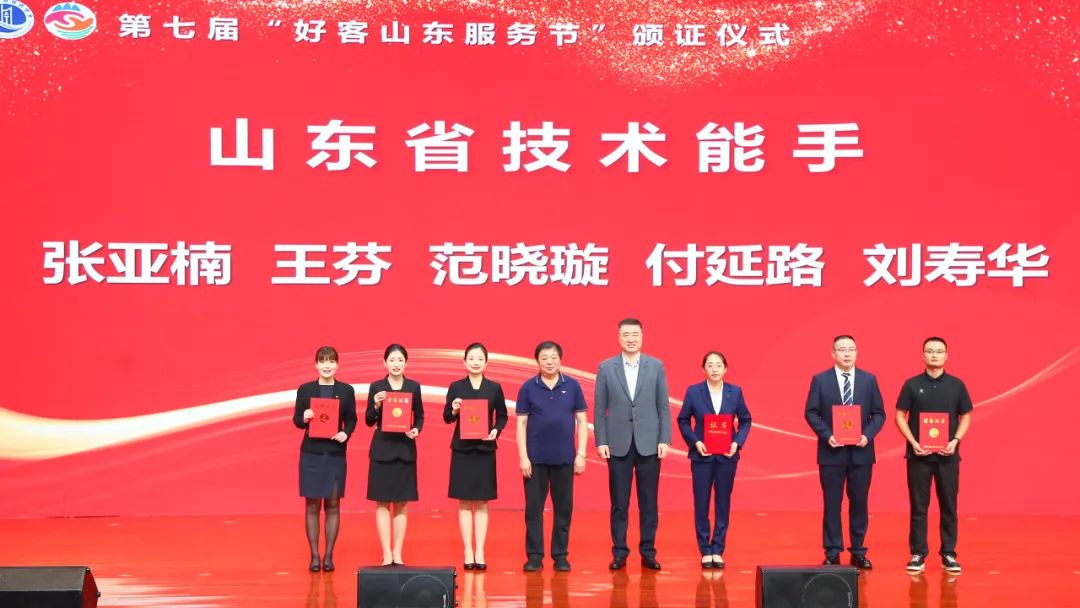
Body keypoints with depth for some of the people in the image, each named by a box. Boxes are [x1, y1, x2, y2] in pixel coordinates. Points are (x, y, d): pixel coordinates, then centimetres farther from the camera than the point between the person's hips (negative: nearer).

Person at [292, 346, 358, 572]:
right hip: (311, 453, 0)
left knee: (333, 505, 3)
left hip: (336, 453, 0)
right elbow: (296, 419, 4)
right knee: (312, 505, 2)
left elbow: (352, 420, 5)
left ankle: (328, 555, 11)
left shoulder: (346, 390, 3)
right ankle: (314, 556, 9)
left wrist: (346, 433, -14)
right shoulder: (305, 389, 2)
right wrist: (304, 418, -18)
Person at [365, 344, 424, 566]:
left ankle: (398, 554, 11)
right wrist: (376, 405, -17)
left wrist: (417, 430, -9)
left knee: (402, 504, 5)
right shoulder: (376, 387, 0)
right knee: (382, 503, 0)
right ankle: (386, 554, 4)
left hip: (405, 450, 2)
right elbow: (369, 421, 1)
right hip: (382, 449, -2)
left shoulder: (414, 386, 5)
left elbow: (420, 416, 11)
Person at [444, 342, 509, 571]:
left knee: (482, 502, 3)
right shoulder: (456, 387, 1)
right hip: (462, 449, 0)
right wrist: (453, 410, -19)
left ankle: (480, 552, 7)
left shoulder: (494, 388, 3)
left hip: (485, 449, 0)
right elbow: (447, 418, 2)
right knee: (465, 502, 3)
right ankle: (468, 552, 8)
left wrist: (496, 430, -10)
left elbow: (502, 416, 8)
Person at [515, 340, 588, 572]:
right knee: (533, 508, 2)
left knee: (563, 508, 5)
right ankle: (534, 556, 9)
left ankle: (560, 555, 14)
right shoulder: (528, 387, 1)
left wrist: (581, 454, -1)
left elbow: (581, 421, 5)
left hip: (565, 458, 1)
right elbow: (521, 424, 2)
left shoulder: (572, 386, 2)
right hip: (536, 459, -1)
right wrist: (523, 456, -5)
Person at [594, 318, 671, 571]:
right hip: (619, 445, 0)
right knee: (619, 503, 4)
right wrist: (601, 441, -3)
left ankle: (648, 552, 12)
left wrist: (664, 440, -3)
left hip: (648, 444, 0)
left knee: (648, 502, 4)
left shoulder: (656, 366, 3)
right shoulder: (606, 368, 2)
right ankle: (619, 553, 11)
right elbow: (599, 408, 3)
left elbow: (663, 406, 3)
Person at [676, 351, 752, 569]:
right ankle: (705, 550, 11)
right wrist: (694, 442, -11)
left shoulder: (735, 392, 0)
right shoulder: (693, 391, -3)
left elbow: (745, 420, 7)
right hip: (702, 455, -1)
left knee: (723, 503, 6)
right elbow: (683, 421, 3)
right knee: (701, 503, 2)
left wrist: (737, 442, -8)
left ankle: (718, 550, 15)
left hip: (727, 456, 1)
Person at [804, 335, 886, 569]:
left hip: (861, 452, 2)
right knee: (832, 503, 3)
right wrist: (827, 435, -14)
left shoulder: (869, 380, 5)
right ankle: (832, 553, 9)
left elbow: (879, 413, 5)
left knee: (859, 503, 6)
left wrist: (868, 435, -11)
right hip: (831, 452, -1)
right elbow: (811, 413, -1)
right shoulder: (820, 380, 1)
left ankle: (858, 552, 15)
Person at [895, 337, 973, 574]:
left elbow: (965, 418, 8)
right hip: (919, 455, -1)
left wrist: (955, 441, -8)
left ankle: (949, 554, 11)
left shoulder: (956, 385, 4)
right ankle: (918, 554, 8)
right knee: (918, 506, 2)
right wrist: (913, 443, -10)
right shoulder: (912, 385, 2)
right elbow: (900, 416, 2)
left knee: (948, 506, 4)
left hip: (948, 455, 1)